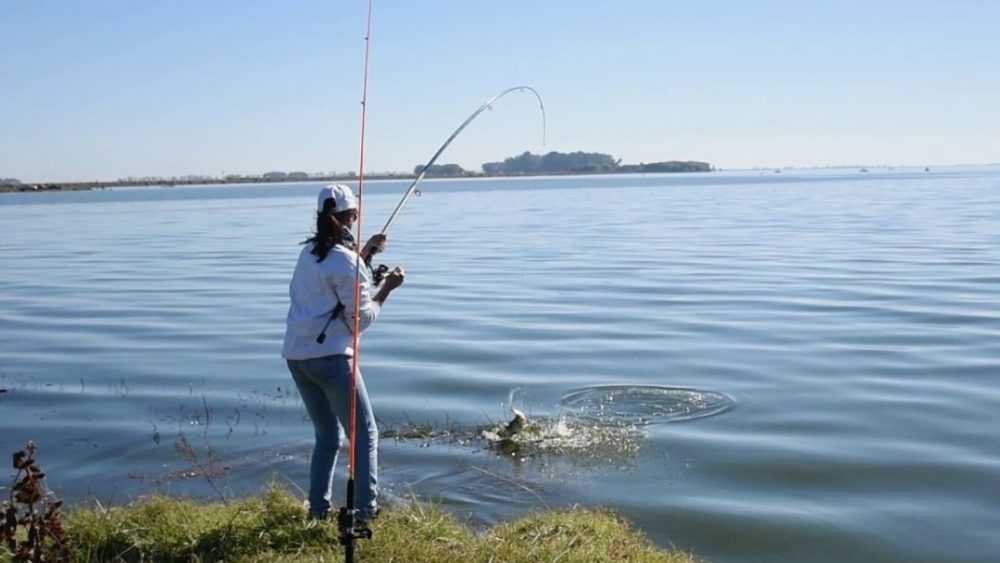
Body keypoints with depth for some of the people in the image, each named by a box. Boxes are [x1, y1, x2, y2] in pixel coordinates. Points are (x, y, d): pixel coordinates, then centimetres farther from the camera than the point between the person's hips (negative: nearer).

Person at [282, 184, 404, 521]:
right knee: (365, 434, 3)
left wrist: (366, 255, 23)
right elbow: (361, 318, -9)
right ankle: (366, 509, 0)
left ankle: (318, 508, 17)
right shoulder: (346, 261, -12)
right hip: (330, 355, -8)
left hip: (296, 355, 8)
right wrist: (387, 288, 0)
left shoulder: (310, 252, 12)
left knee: (327, 435, 18)